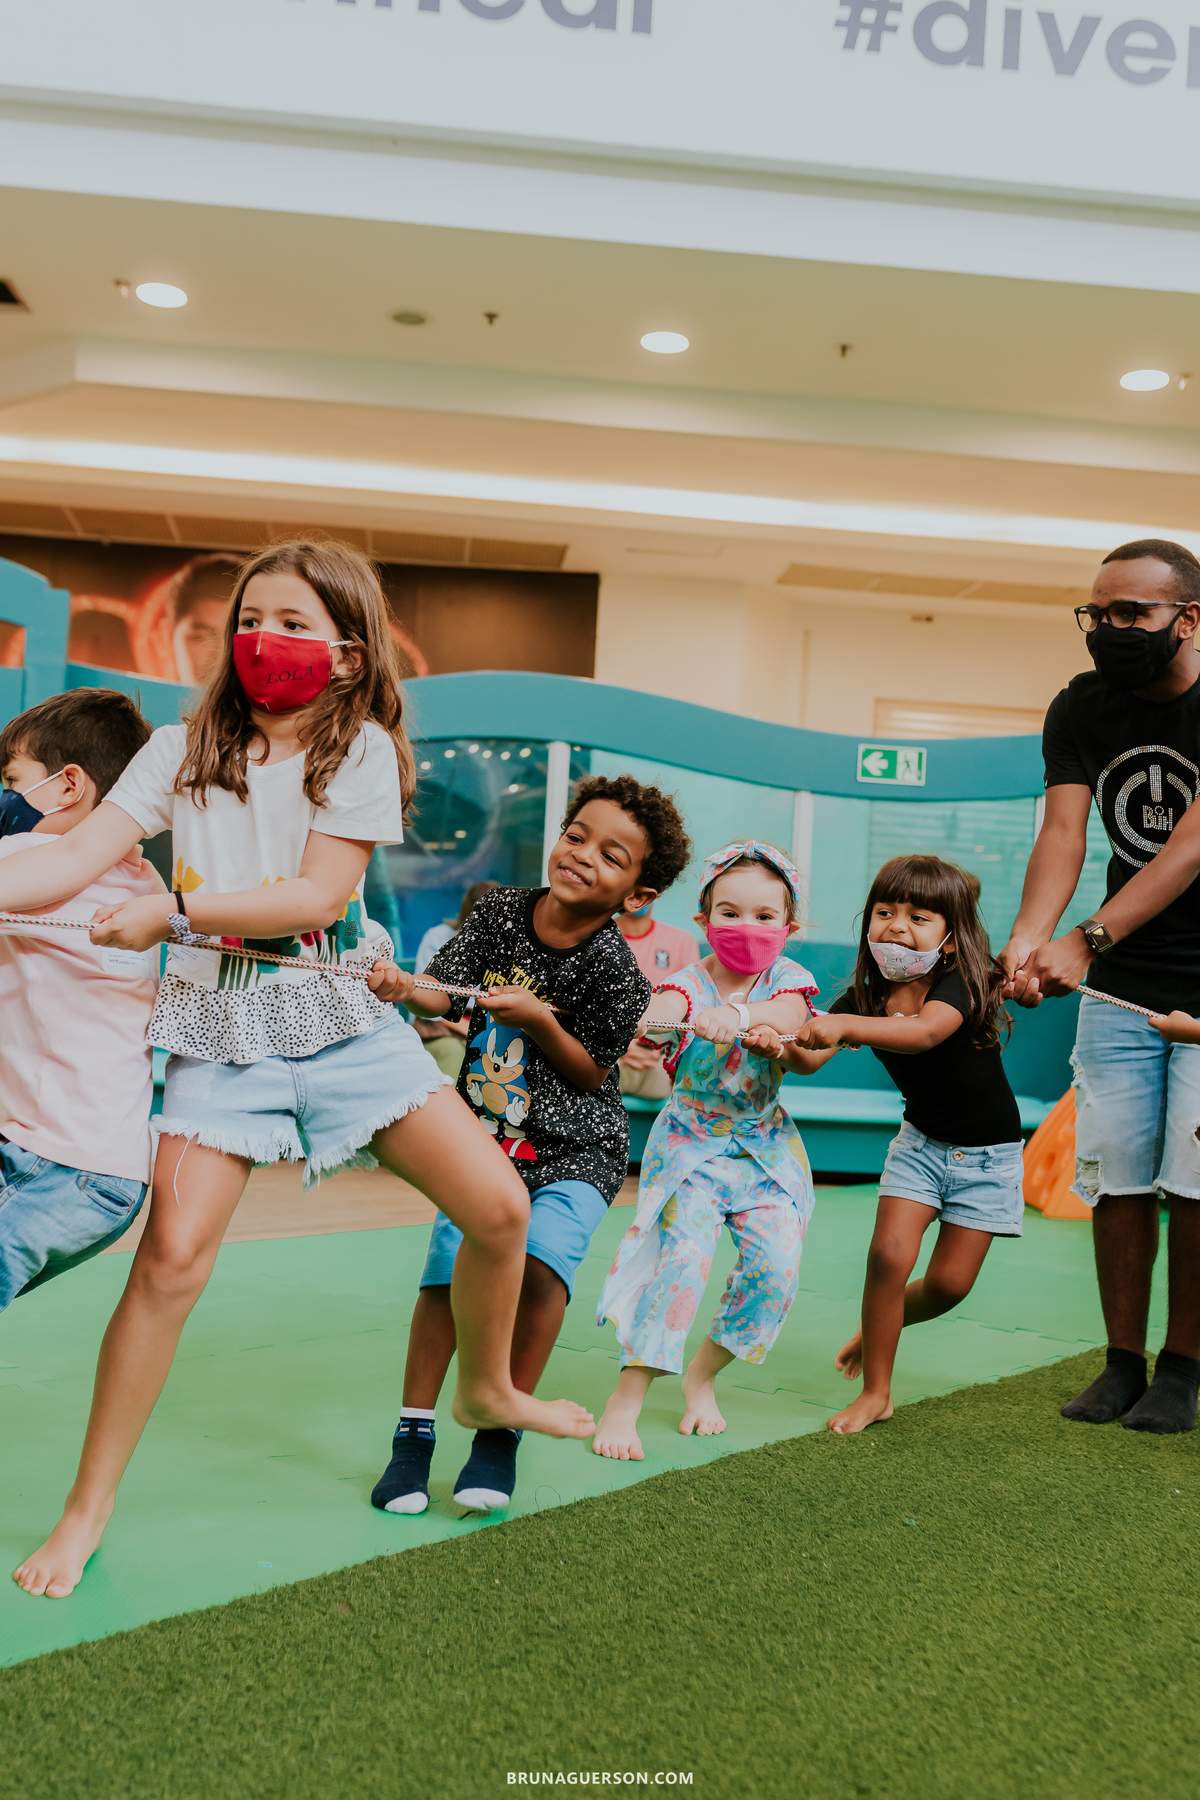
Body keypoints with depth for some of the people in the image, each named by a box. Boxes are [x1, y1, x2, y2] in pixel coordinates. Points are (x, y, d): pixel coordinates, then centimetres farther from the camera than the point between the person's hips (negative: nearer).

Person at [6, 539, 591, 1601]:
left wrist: (176, 911, -17)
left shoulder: (363, 748, 0)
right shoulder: (182, 750, 6)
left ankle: (487, 1390, 26)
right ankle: (89, 1507, 6)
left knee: (500, 1205, -4)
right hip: (223, 1020, 0)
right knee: (172, 1254, -11)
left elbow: (319, 893, -11)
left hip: (343, 1013, 0)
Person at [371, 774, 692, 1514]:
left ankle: (501, 1434, -4)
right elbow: (443, 993, -3)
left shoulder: (617, 973, -16)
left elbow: (591, 1073, -7)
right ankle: (414, 1436, 10)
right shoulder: (501, 911, -4)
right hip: (485, 1135, 3)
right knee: (449, 1272, -8)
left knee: (541, 1263, -23)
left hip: (575, 1151, -3)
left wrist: (539, 1020, -24)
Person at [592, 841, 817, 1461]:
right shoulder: (687, 981, -11)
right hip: (690, 1138, -3)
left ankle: (702, 1374, 14)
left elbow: (788, 1017, -29)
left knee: (776, 1261, -9)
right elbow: (661, 1011, -34)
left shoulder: (788, 979, -6)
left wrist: (736, 1018, -51)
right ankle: (627, 1397, -11)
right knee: (682, 1251, -20)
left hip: (765, 1143, 3)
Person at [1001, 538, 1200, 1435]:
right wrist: (1027, 940, -30)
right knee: (1117, 1175, 4)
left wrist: (1087, 939, -36)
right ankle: (1123, 1362, 16)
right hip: (1121, 986, 4)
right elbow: (1063, 833, -12)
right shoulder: (1082, 708, -2)